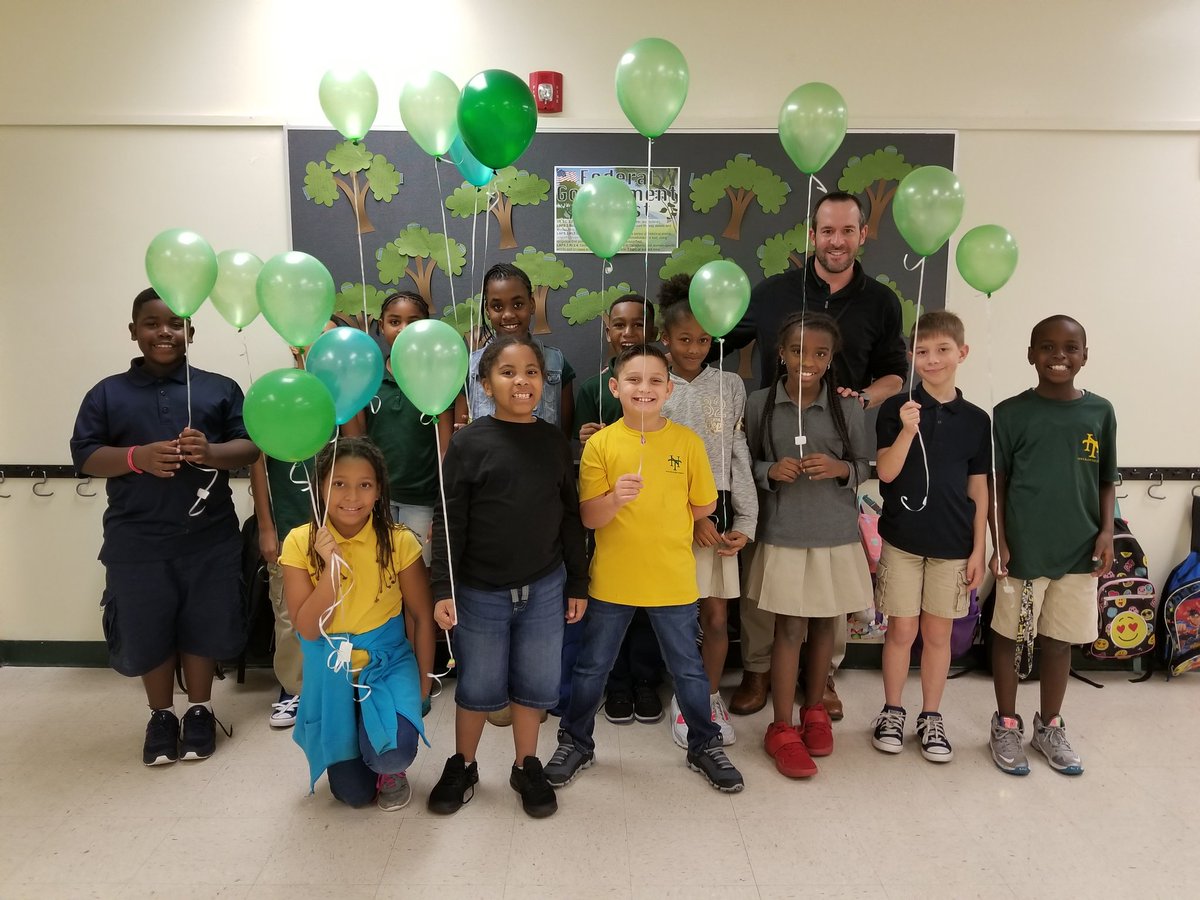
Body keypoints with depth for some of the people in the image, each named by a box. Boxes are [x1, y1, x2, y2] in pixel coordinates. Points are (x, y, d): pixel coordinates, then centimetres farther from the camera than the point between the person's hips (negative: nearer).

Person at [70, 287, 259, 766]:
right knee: (147, 632, 9)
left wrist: (210, 452, -20)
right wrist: (137, 457, -18)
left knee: (203, 626, 8)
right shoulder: (107, 393, 7)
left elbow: (252, 446, 1)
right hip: (137, 541, 0)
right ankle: (161, 716, 29)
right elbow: (84, 455, 1)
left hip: (209, 537, 0)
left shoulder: (220, 388, 6)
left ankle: (200, 711, 28)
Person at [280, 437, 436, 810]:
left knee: (393, 752, -26)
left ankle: (391, 771, 13)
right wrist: (332, 567, -27)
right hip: (330, 671, 1)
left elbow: (422, 616, -5)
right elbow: (308, 629, -15)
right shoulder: (300, 542, -12)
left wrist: (423, 682, -1)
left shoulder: (399, 541, -14)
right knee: (352, 793, 6)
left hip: (388, 661, -1)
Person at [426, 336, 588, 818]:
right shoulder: (469, 442, -8)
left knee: (535, 684, 14)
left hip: (544, 589, 3)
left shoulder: (554, 442, 1)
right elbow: (449, 522, -8)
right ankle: (462, 766, 36)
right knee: (478, 687, 13)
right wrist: (443, 590, -12)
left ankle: (527, 767, 35)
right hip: (480, 592, -2)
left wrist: (577, 584, 7)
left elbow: (571, 517, 6)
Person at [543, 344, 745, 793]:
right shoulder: (600, 444, -7)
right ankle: (576, 742, 36)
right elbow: (588, 517, -10)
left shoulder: (686, 441, -6)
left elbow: (704, 506, 3)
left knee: (688, 669, 15)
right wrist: (616, 498, -27)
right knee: (591, 668, 15)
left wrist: (662, 519, 4)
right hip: (612, 580, 0)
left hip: (672, 580, 0)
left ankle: (705, 746, 36)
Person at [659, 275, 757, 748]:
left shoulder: (730, 386, 6)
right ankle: (684, 699, 25)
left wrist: (745, 522, -3)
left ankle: (711, 697, 29)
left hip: (719, 513, 2)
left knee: (716, 617, 7)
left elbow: (739, 458, 4)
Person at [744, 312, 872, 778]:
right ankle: (782, 728, 16)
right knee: (788, 627, 2)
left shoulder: (848, 408, -1)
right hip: (783, 534, -2)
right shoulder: (759, 404, -3)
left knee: (825, 624, 14)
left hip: (836, 535, 2)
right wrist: (770, 471, -17)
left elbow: (864, 466, 6)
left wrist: (841, 468, -14)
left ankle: (814, 710, 35)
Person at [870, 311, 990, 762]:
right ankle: (892, 713, 23)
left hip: (953, 543, 2)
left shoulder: (975, 419, 3)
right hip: (902, 538, -2)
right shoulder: (896, 409, -4)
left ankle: (931, 718, 25)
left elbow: (978, 490, 6)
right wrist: (908, 430, -26)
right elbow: (886, 472, -11)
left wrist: (979, 549, 4)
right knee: (902, 629, 6)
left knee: (938, 632, 10)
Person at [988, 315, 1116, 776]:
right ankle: (1006, 725, 26)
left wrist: (1106, 531, -1)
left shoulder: (1100, 412, 4)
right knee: (1009, 635, 9)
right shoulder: (1012, 413, -5)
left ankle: (1049, 726, 31)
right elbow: (996, 483, -3)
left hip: (1078, 549, 3)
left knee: (1060, 640, 14)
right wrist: (1000, 542, -8)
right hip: (1023, 548, -2)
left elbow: (1106, 480, 10)